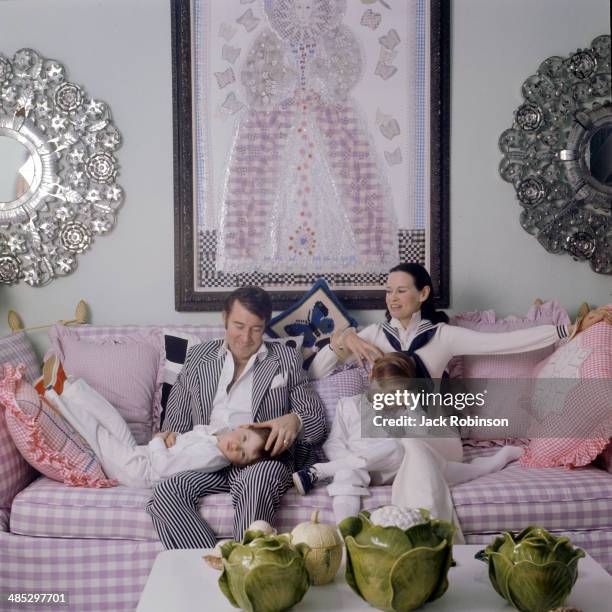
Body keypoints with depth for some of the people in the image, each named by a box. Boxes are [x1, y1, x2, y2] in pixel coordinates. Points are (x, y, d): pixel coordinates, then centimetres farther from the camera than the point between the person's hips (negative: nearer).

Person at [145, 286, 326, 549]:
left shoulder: (286, 359, 13)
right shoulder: (198, 357, 18)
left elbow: (317, 423, 9)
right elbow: (176, 419, 19)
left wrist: (294, 421, -15)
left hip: (264, 460, -2)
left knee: (255, 481, -37)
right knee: (164, 493, -28)